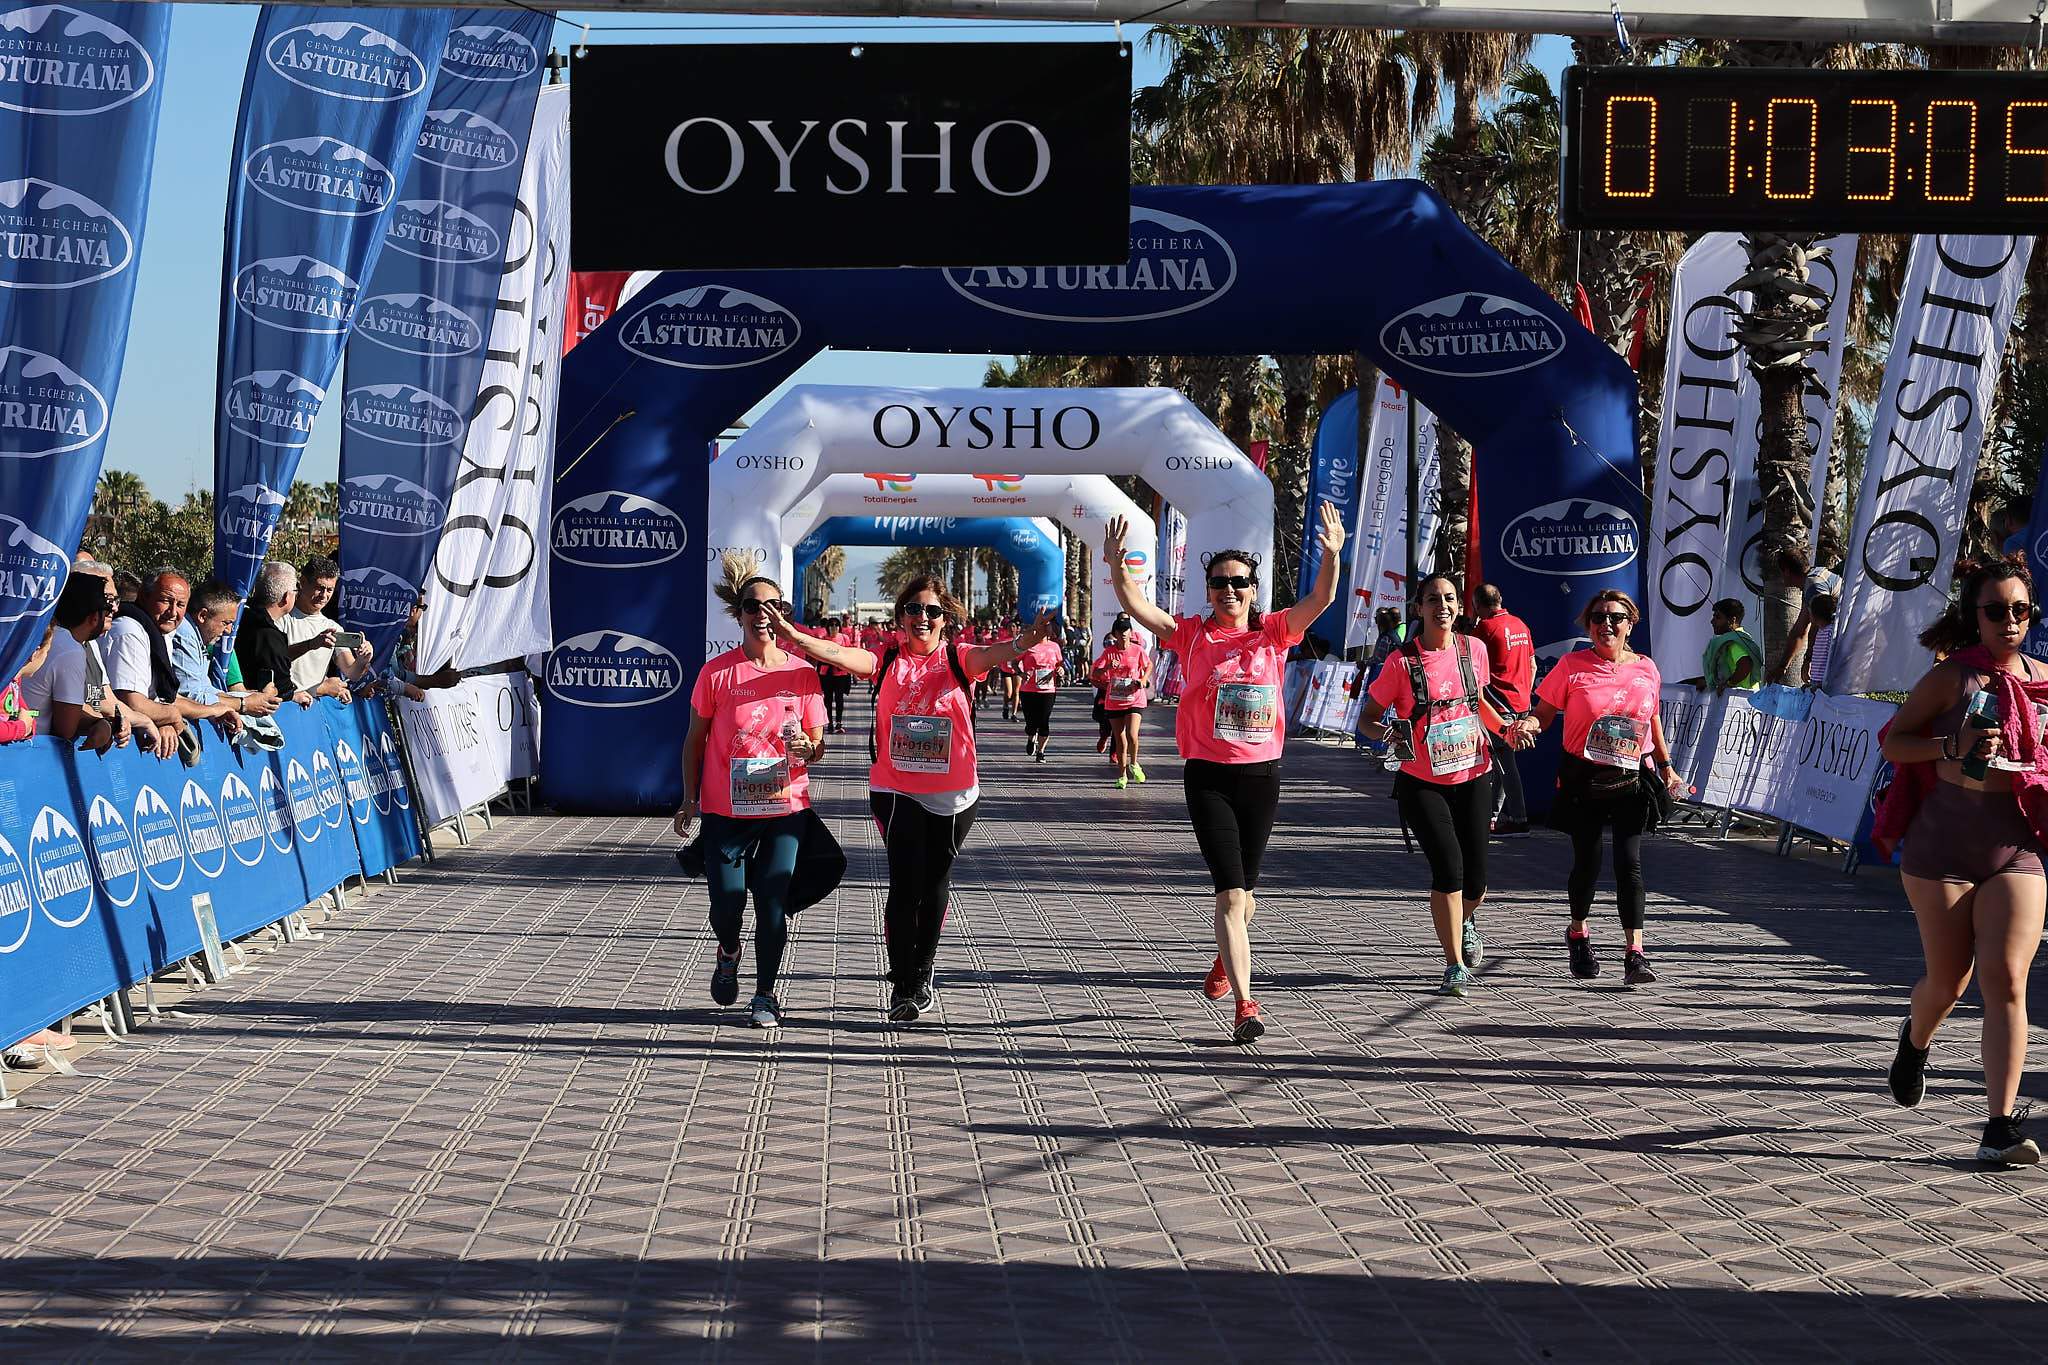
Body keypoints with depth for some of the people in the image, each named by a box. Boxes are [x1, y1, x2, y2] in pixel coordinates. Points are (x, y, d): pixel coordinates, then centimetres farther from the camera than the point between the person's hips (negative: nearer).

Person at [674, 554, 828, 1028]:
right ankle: (728, 953, 34)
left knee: (772, 904, -1)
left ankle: (765, 994, 16)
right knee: (727, 905, -1)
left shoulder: (803, 673, 1)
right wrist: (689, 799, 1)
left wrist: (805, 748, -16)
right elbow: (695, 739, 6)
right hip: (726, 808, -1)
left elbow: (818, 746, 8)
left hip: (784, 807, 1)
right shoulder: (717, 672, -3)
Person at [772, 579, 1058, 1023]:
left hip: (953, 794, 1)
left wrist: (1025, 641, -44)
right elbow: (840, 655, -15)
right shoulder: (888, 661, 0)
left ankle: (921, 976, 30)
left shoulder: (959, 659, -1)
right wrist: (795, 638, -33)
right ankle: (903, 988, -3)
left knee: (935, 885, 13)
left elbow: (994, 653, -21)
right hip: (896, 791, -1)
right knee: (905, 884, -9)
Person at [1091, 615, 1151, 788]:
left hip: (1134, 700, -2)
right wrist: (1108, 667, -23)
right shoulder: (1109, 652, -2)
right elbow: (1094, 674, -5)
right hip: (1114, 701, 2)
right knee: (1120, 740, 6)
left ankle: (1133, 764, 10)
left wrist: (1143, 680, -1)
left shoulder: (1137, 650, -3)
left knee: (1132, 735, -18)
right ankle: (1122, 775, 18)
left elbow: (1149, 665, 16)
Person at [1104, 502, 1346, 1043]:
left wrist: (1332, 554, -26)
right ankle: (1244, 1005, -13)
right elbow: (1137, 606, -9)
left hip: (1261, 775, 2)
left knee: (1243, 890, 16)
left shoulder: (1273, 632, 4)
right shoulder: (1192, 635, 1)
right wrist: (1116, 566, -26)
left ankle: (1224, 961, 46)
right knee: (1231, 892, -11)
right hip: (1208, 775, -2)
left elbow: (1321, 599, -9)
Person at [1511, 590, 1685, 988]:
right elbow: (1544, 713, 1)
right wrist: (1528, 724, -21)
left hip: (1631, 781, 1)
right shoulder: (1572, 666, -3)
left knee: (1629, 863, -8)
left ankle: (1635, 955, -9)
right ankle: (1578, 934, 33)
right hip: (1583, 780, -1)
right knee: (1587, 862, 6)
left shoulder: (1646, 668, 5)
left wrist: (1667, 768, 18)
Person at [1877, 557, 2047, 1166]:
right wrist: (1954, 746, -17)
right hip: (1944, 842, -2)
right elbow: (1893, 741, 0)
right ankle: (1915, 1037, 45)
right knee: (1948, 979, 8)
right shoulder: (1953, 676, -4)